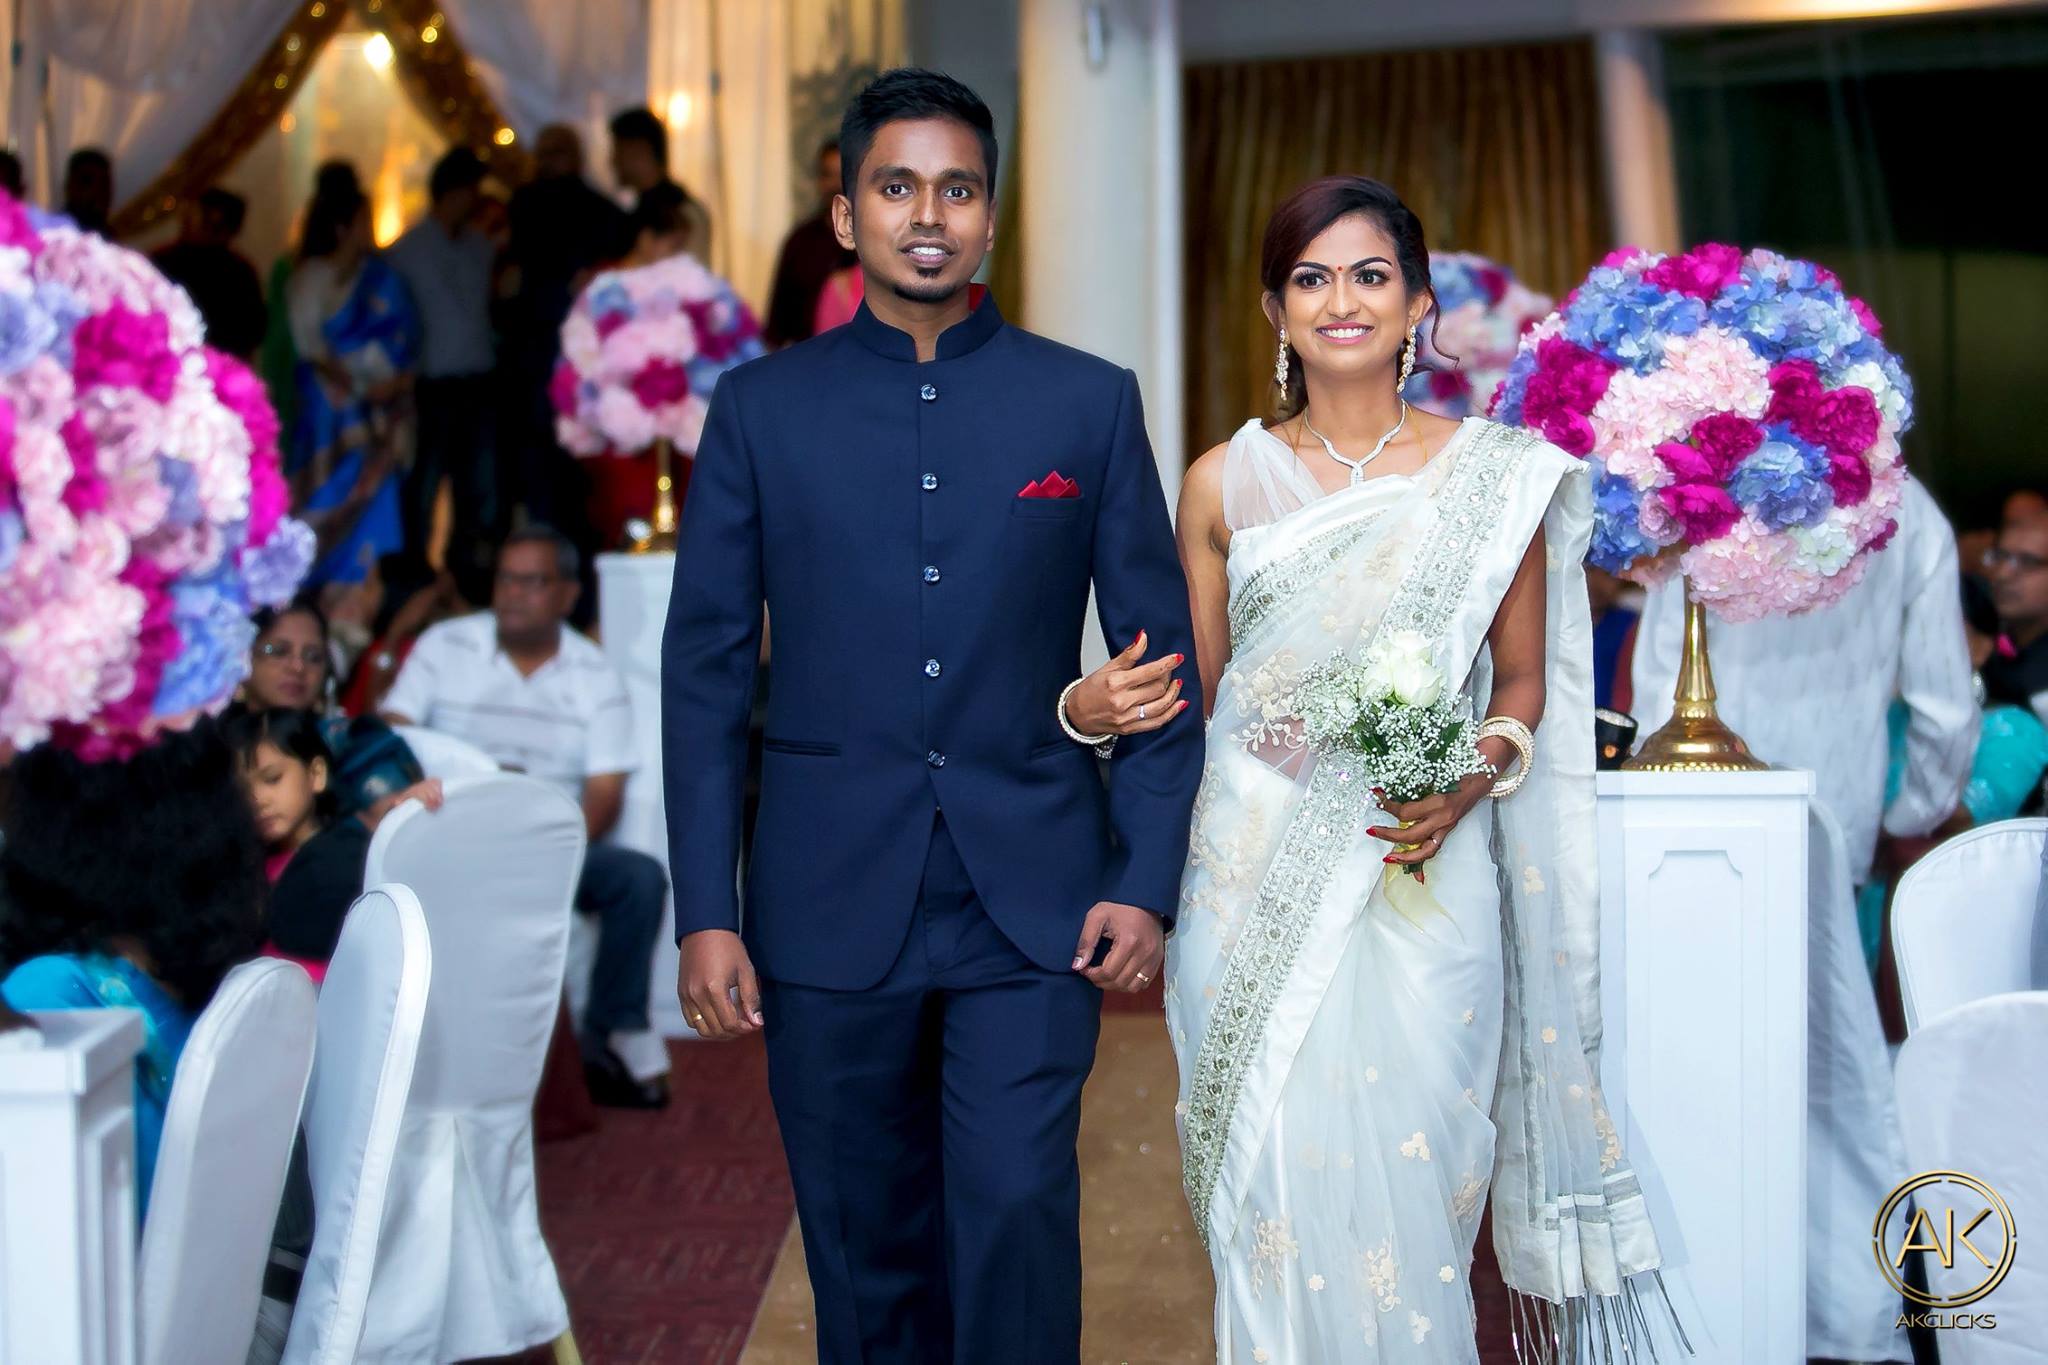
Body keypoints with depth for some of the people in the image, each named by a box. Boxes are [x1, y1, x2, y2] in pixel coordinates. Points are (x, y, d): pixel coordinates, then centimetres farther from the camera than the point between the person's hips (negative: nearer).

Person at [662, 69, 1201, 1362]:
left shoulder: (1091, 401, 4)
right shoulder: (762, 407, 4)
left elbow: (1159, 649, 4)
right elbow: (706, 668, 3)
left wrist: (1147, 879, -3)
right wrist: (705, 911, -2)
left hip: (1034, 902, -1)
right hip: (830, 901, 1)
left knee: (1016, 1214, -8)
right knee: (864, 1248, 9)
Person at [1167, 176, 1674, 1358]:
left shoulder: (1493, 474, 2)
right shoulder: (1225, 483, 6)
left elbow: (1523, 677, 7)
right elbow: (1197, 692, 11)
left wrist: (1473, 782, -11)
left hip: (1421, 873, -1)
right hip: (1256, 881, 1)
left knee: (1405, 1176, -1)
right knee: (1277, 1183, 2)